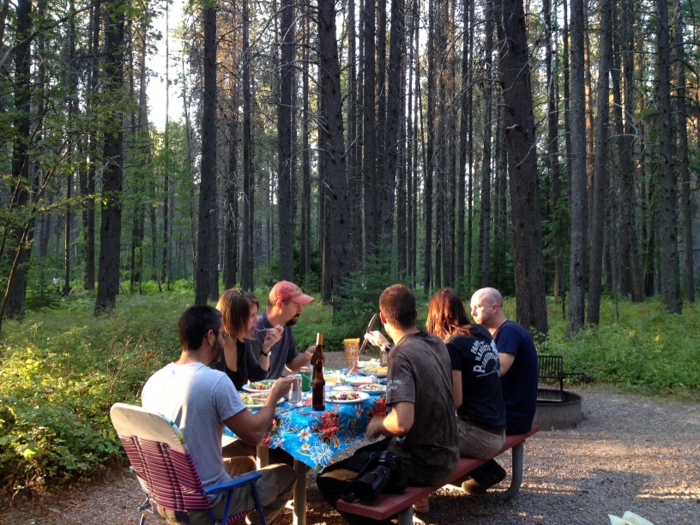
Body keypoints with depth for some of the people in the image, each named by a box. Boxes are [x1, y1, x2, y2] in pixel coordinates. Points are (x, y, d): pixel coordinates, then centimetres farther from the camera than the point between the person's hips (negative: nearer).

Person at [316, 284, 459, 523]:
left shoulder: (402, 355, -23)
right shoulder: (436, 343, 1)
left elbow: (403, 422, -34)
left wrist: (376, 425, -14)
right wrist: (387, 347, 31)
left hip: (422, 462, -8)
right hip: (445, 453, 9)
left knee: (328, 479, -4)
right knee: (364, 454, 28)